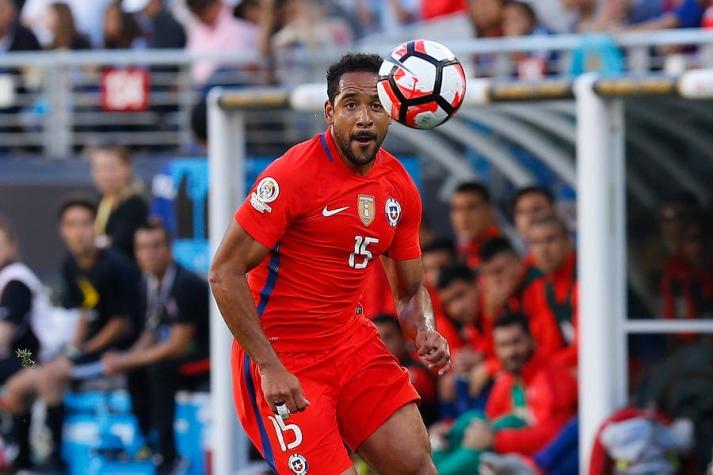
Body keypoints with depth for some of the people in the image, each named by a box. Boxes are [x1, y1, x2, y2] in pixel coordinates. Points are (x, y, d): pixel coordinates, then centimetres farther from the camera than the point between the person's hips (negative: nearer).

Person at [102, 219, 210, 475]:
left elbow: (178, 345, -22)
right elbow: (150, 336, 9)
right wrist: (124, 359, -12)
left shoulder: (186, 285, -20)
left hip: (202, 360, -8)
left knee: (159, 369, -31)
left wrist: (128, 360, -22)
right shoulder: (149, 285, 4)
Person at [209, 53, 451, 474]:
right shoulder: (292, 175, -17)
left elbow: (411, 290, 15)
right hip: (282, 357, -6)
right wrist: (269, 366, -22)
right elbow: (225, 273, -17)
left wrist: (426, 333, -8)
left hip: (352, 343, 6)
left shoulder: (401, 189, 4)